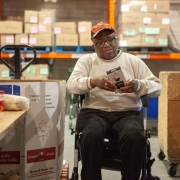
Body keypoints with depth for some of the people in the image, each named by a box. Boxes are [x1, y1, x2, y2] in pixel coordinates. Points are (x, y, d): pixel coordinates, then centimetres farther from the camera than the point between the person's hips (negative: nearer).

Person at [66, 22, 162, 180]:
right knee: (91, 135, -35)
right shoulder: (86, 60, 14)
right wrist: (94, 81, -23)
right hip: (95, 112, 0)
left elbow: (157, 87, 7)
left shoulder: (133, 61, 15)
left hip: (128, 113, 1)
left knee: (134, 136, -33)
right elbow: (71, 85, -2)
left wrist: (138, 85, -16)